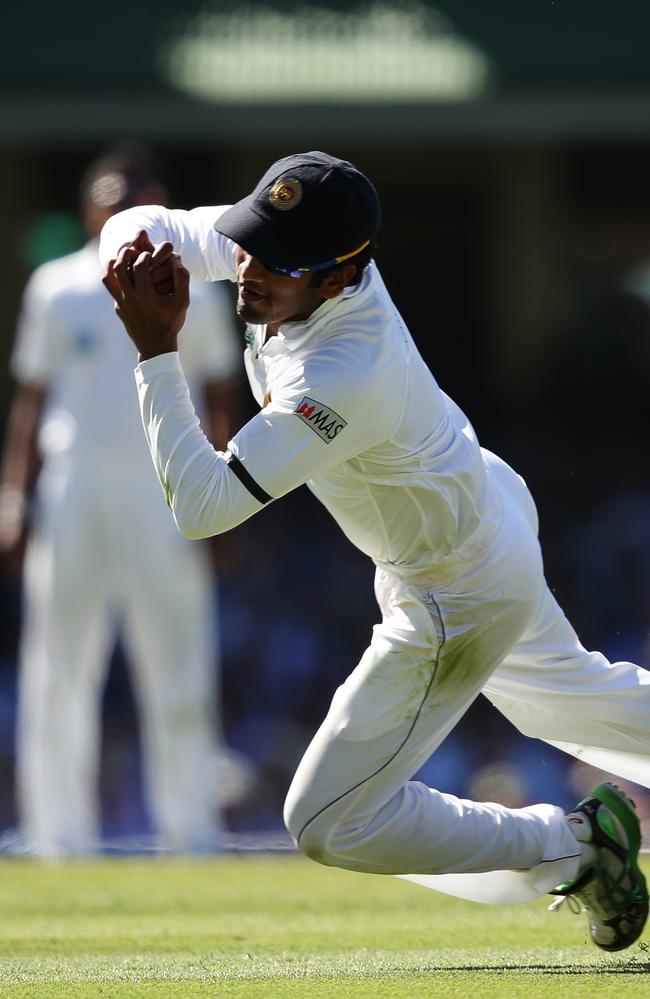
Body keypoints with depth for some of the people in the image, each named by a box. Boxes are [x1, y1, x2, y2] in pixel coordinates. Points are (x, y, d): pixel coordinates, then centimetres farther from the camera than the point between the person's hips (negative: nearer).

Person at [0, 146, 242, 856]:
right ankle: (61, 833, 3)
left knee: (178, 672, -2)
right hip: (71, 489, 1)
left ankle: (190, 830, 2)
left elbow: (219, 398, 8)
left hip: (165, 491, -1)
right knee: (58, 671, -1)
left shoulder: (192, 290, 8)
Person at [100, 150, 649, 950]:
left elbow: (201, 506, -41)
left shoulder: (344, 378, -40)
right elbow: (145, 226, -6)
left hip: (461, 601, -9)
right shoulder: (294, 246, -18)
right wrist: (129, 250, -30)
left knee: (329, 823, -2)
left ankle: (576, 849, 9)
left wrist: (157, 351, -40)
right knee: (568, 694, 34)